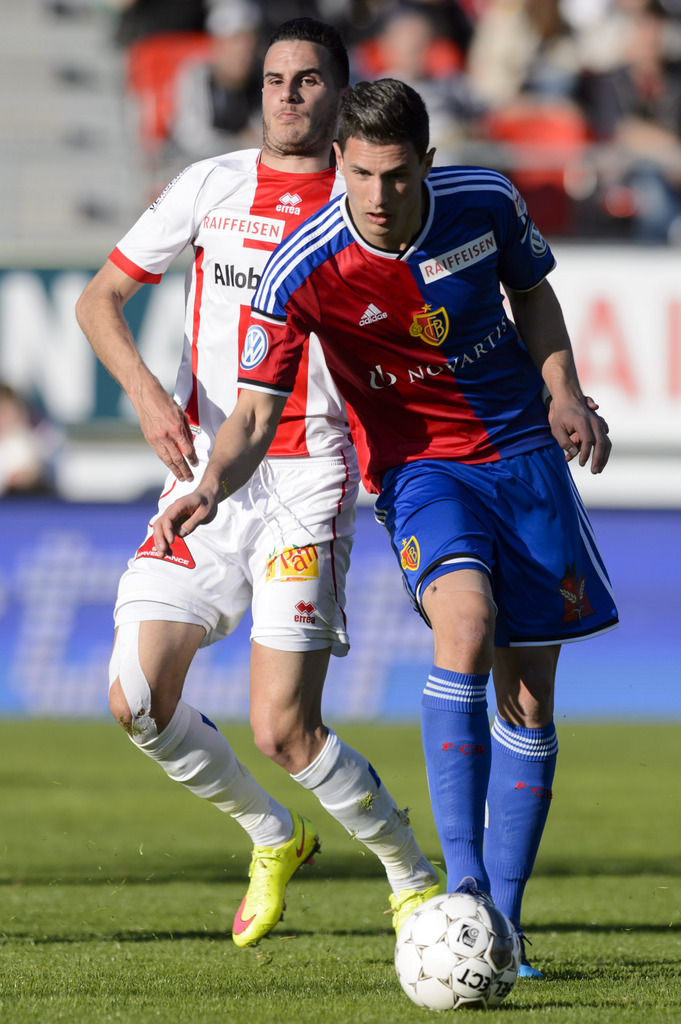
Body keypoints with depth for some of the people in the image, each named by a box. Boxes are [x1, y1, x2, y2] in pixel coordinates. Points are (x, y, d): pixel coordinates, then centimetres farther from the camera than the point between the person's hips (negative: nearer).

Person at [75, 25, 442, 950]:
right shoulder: (210, 187, 7)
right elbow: (99, 298, 8)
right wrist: (146, 391, -9)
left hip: (309, 482, -3)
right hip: (205, 471, 4)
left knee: (284, 728, -13)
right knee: (137, 698, -6)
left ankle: (415, 879, 10)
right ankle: (274, 839, 20)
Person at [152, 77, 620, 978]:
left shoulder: (487, 202, -11)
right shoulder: (304, 270, -20)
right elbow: (257, 408, -16)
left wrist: (563, 393, -4)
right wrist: (212, 487, -35)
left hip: (525, 454, 3)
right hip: (418, 464, -3)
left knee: (527, 699, 3)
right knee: (465, 619, -32)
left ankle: (502, 917, 15)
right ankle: (462, 879, -33)